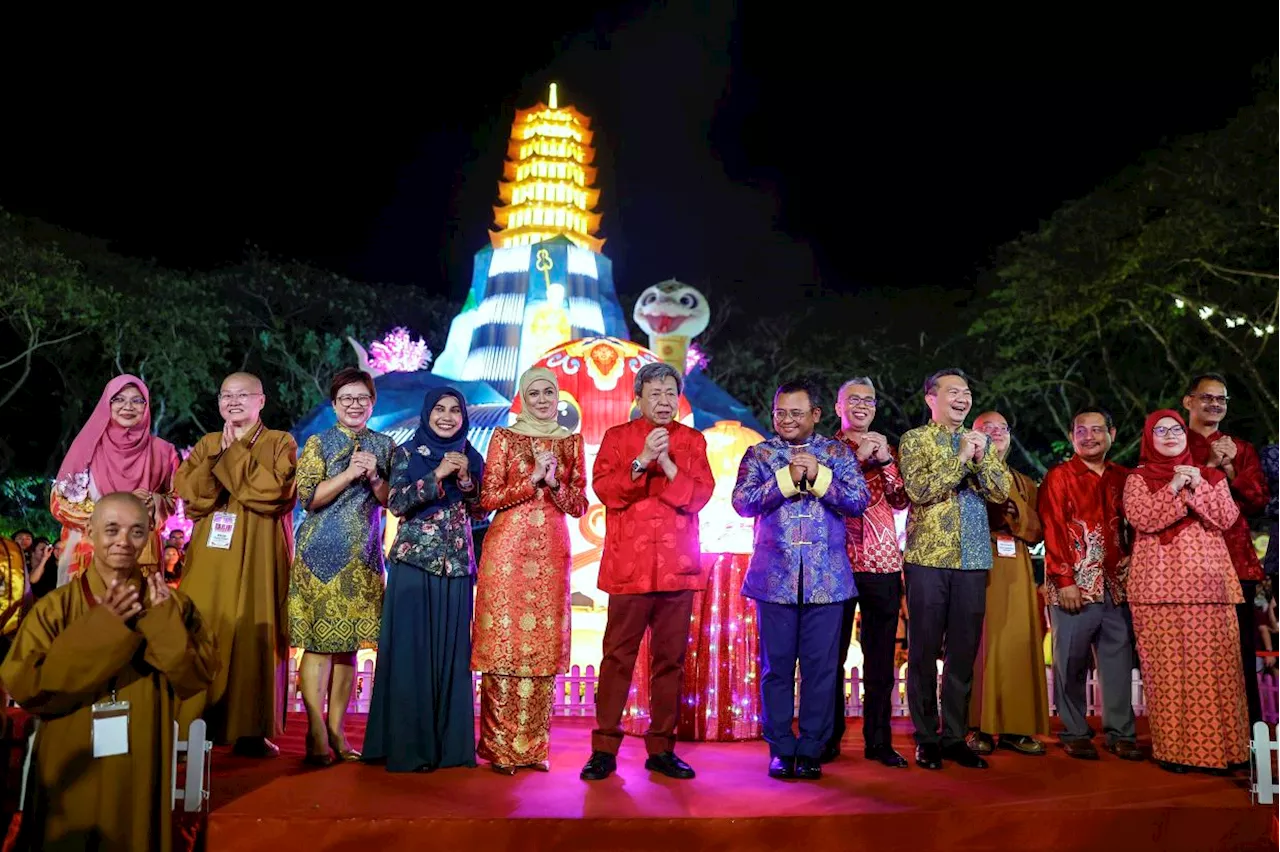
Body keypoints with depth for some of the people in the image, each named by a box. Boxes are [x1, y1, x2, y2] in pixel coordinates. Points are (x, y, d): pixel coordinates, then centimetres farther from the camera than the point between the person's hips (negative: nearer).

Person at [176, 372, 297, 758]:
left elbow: (273, 488, -13)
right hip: (211, 552, 3)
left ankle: (250, 729, 0)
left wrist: (235, 453, -7)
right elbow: (188, 490, 1)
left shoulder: (280, 443, 5)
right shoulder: (207, 444, 16)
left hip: (257, 553, -3)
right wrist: (220, 452, -7)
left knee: (254, 635, -6)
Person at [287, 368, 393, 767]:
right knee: (319, 641, -6)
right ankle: (316, 733, -2)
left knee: (349, 643, 6)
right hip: (322, 553, -3)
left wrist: (374, 477, -9)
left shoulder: (384, 445, 12)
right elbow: (309, 497, -6)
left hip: (365, 555, 3)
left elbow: (391, 501, 9)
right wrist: (350, 473, -13)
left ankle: (336, 729, 12)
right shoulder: (318, 443, 3)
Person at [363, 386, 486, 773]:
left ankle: (451, 743, 13)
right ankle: (408, 745, 5)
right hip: (413, 562, -3)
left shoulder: (471, 458, 11)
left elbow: (480, 512, 9)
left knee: (452, 652, 5)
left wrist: (465, 477, -8)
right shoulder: (407, 453, 3)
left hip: (456, 566, 3)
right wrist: (439, 474, -15)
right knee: (410, 651, -2)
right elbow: (395, 503, -9)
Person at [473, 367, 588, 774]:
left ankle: (535, 746, 12)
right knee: (504, 644, -3)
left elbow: (579, 505, 9)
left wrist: (555, 483, -8)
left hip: (552, 552, 3)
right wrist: (533, 479, -10)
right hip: (508, 549, -2)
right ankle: (499, 747, 5)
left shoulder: (571, 441, 12)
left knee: (544, 646, 3)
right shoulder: (505, 437, 4)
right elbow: (488, 499, -1)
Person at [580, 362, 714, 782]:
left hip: (678, 567, 2)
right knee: (618, 656, -1)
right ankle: (604, 749, 7)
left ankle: (662, 748, 16)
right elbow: (604, 489, -6)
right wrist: (641, 461, -17)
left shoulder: (693, 441, 11)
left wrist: (667, 464, -13)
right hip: (629, 566, -2)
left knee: (671, 658, 7)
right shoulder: (617, 437, 7)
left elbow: (701, 494, -1)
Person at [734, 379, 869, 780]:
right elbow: (742, 501, -7)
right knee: (777, 666, 5)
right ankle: (781, 750, 16)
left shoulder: (838, 452, 8)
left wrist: (818, 476, -13)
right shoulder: (759, 454, 7)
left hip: (827, 577, 0)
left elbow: (859, 501, -3)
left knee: (821, 666, 3)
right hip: (775, 576, 0)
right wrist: (787, 478, -15)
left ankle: (810, 750, 14)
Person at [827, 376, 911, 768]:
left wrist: (884, 460, -7)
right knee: (832, 653, 1)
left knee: (881, 657, 6)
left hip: (883, 562, 3)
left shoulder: (885, 449, 15)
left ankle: (878, 740, 15)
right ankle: (829, 739, 13)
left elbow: (901, 501, 4)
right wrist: (859, 457, -10)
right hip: (836, 561, -2)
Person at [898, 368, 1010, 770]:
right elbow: (919, 489, -14)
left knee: (964, 651, 8)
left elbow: (1001, 492, 4)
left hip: (973, 560, 4)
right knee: (924, 651, 2)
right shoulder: (916, 439, 1)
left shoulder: (980, 442, 15)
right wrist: (960, 458, -14)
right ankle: (926, 738, 12)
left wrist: (982, 457, -10)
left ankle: (955, 736, 18)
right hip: (929, 558, -4)